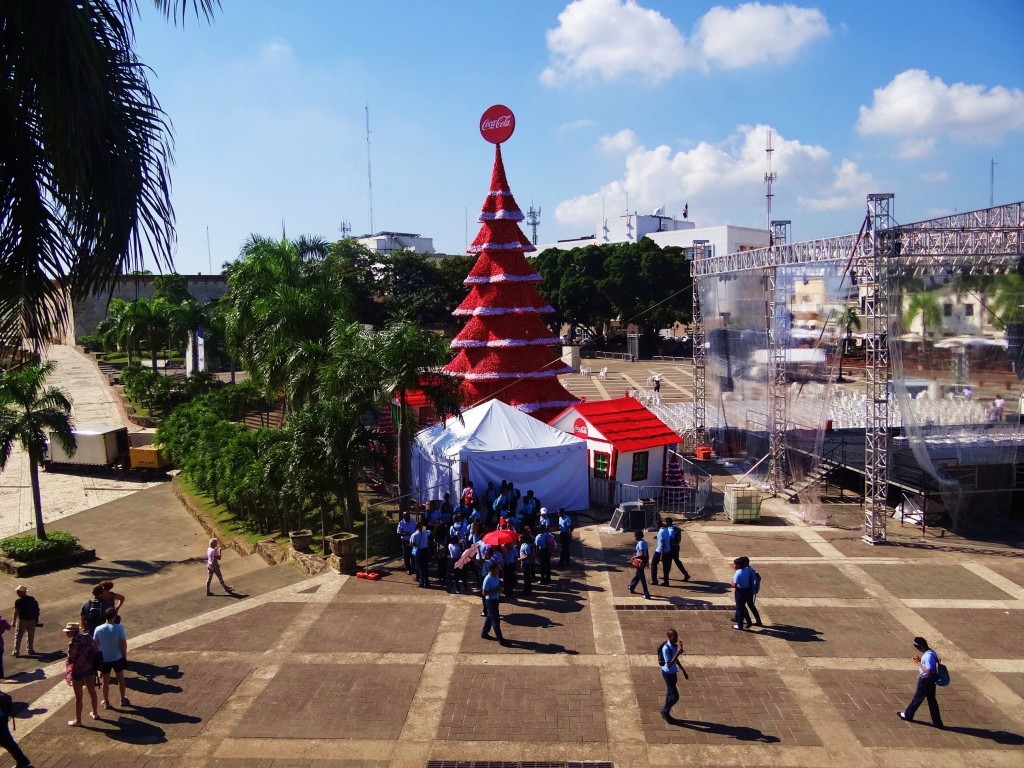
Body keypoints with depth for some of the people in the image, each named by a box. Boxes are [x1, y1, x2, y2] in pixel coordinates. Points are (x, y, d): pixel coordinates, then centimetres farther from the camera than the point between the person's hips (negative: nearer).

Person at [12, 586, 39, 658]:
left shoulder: (18, 601, -15)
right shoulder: (32, 599, -1)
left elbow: (16, 612, -15)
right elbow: (37, 609, 4)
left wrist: (14, 621, -6)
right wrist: (36, 619, 13)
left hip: (22, 620, -4)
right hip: (32, 620, 4)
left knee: (18, 636, 10)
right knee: (31, 636, 15)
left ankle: (16, 652, 12)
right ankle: (31, 650, 22)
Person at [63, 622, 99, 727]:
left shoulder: (73, 643, -24)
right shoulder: (87, 638, -3)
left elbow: (70, 659, -20)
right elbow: (94, 650, 3)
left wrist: (66, 660, 1)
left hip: (78, 670, -7)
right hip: (89, 667, 7)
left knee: (78, 696, 7)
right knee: (92, 691, 21)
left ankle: (78, 720, 19)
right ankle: (95, 714, 37)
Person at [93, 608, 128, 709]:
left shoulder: (98, 629, -12)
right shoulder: (119, 628, -18)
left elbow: (95, 644, -2)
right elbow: (123, 644, -13)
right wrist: (124, 655, 3)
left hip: (104, 659, 1)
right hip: (118, 658, -1)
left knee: (106, 682, 17)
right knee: (121, 679, 19)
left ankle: (106, 702, 29)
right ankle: (123, 700, 32)